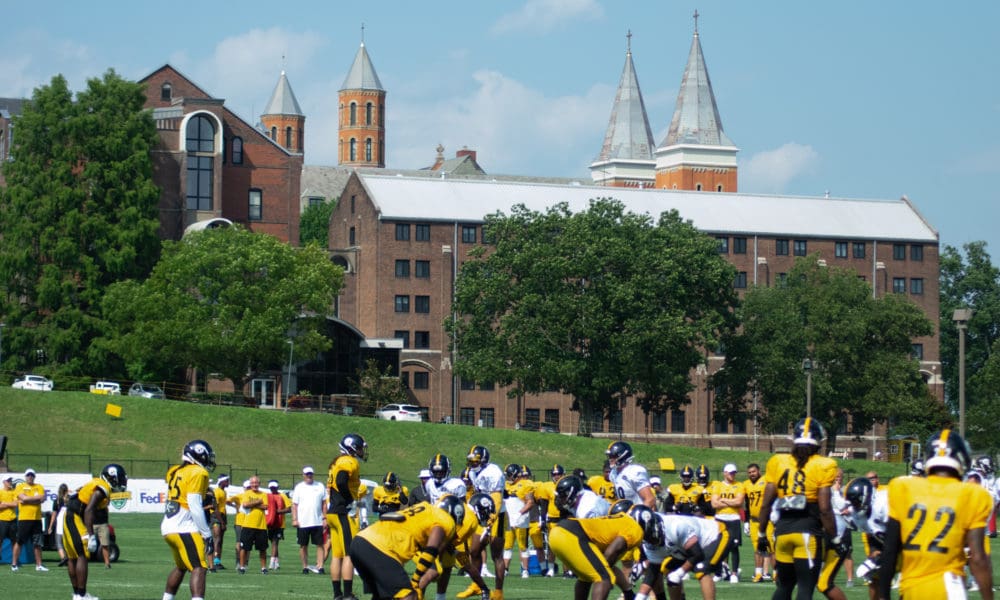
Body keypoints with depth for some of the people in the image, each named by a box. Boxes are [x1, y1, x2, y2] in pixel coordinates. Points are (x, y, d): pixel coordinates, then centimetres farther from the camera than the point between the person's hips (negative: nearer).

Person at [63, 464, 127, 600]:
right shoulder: (102, 489, -14)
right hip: (75, 518, -10)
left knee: (73, 557, 14)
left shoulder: (97, 484, 15)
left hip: (68, 517, 10)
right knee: (83, 556, -9)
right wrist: (91, 536, -25)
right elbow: (88, 511, -23)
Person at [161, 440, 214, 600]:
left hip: (168, 527, 9)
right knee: (199, 568, -13)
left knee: (180, 566, 26)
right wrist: (206, 532, -9)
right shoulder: (198, 474, -9)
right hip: (185, 529, -9)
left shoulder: (175, 472, 13)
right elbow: (195, 506, -13)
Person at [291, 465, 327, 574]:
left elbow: (324, 503, 9)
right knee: (303, 546, 5)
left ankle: (320, 566, -5)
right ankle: (305, 567, 13)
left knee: (320, 545, -4)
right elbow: (294, 505, 4)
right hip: (303, 523, 0)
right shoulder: (299, 487, 5)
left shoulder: (320, 486, 7)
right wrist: (294, 519, -5)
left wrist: (325, 518, 1)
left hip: (318, 522, 0)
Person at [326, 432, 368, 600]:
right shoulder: (349, 462, -10)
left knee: (337, 555, 11)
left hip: (332, 512, 10)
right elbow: (341, 483, -23)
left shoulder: (337, 462, 19)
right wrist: (351, 501, -14)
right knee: (349, 554, -9)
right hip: (343, 513, -10)